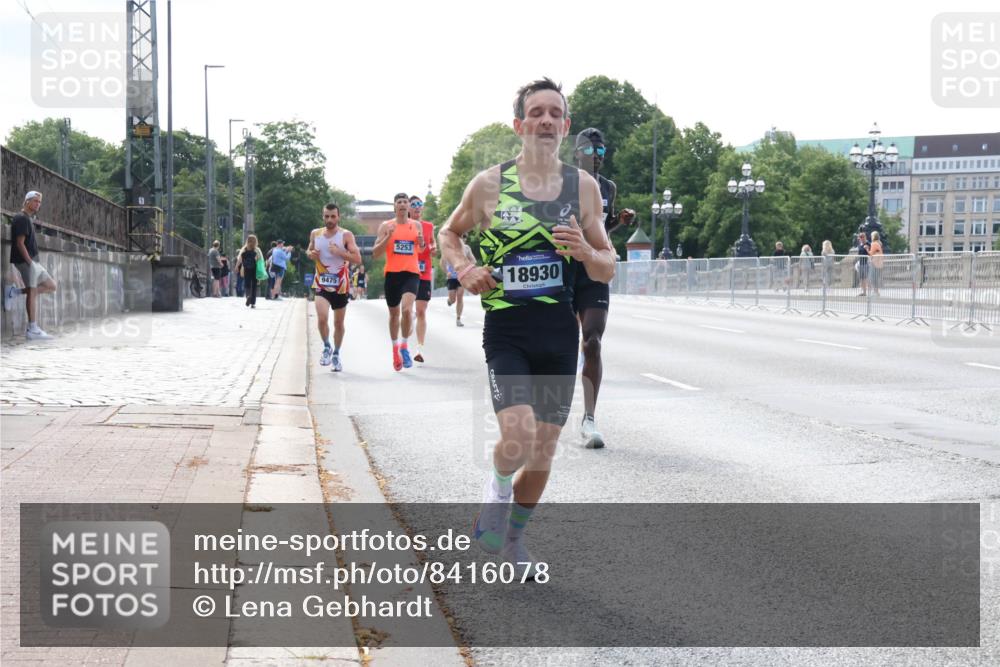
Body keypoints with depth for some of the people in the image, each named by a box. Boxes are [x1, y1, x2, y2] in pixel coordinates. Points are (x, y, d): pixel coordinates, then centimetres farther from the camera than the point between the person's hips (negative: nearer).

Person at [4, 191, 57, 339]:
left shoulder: (28, 219, 19)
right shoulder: (21, 218, -10)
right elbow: (20, 243, -18)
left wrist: (34, 262, 14)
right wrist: (30, 262, -20)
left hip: (33, 261, 10)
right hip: (26, 261, -10)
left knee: (51, 286, 11)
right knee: (32, 292, -9)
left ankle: (16, 292, 6)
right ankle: (32, 330, -9)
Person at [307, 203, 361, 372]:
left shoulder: (346, 235, -8)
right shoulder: (315, 234, 3)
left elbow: (357, 258, -13)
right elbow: (309, 250, 20)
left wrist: (339, 252, -26)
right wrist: (310, 254, -3)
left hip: (340, 285, -1)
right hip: (321, 284, 1)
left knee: (338, 323, 10)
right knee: (322, 318, -19)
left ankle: (336, 354, 28)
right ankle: (326, 347, 5)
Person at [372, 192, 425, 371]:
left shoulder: (417, 226, 9)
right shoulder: (386, 226, 3)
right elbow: (375, 254, -1)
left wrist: (421, 243, -2)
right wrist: (388, 236, -15)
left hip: (411, 273, 0)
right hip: (392, 274, 0)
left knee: (407, 308, -22)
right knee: (394, 313, 13)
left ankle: (404, 345, -7)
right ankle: (395, 346, 32)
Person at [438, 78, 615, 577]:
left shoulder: (583, 186, 4)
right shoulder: (489, 184, -2)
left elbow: (608, 269, 8)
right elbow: (449, 232, 15)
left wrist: (585, 251, -15)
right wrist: (462, 269, -5)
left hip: (560, 334, 3)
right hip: (506, 330, -3)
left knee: (544, 453, 9)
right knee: (518, 435, -23)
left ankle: (512, 538, 32)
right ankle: (497, 488, 11)